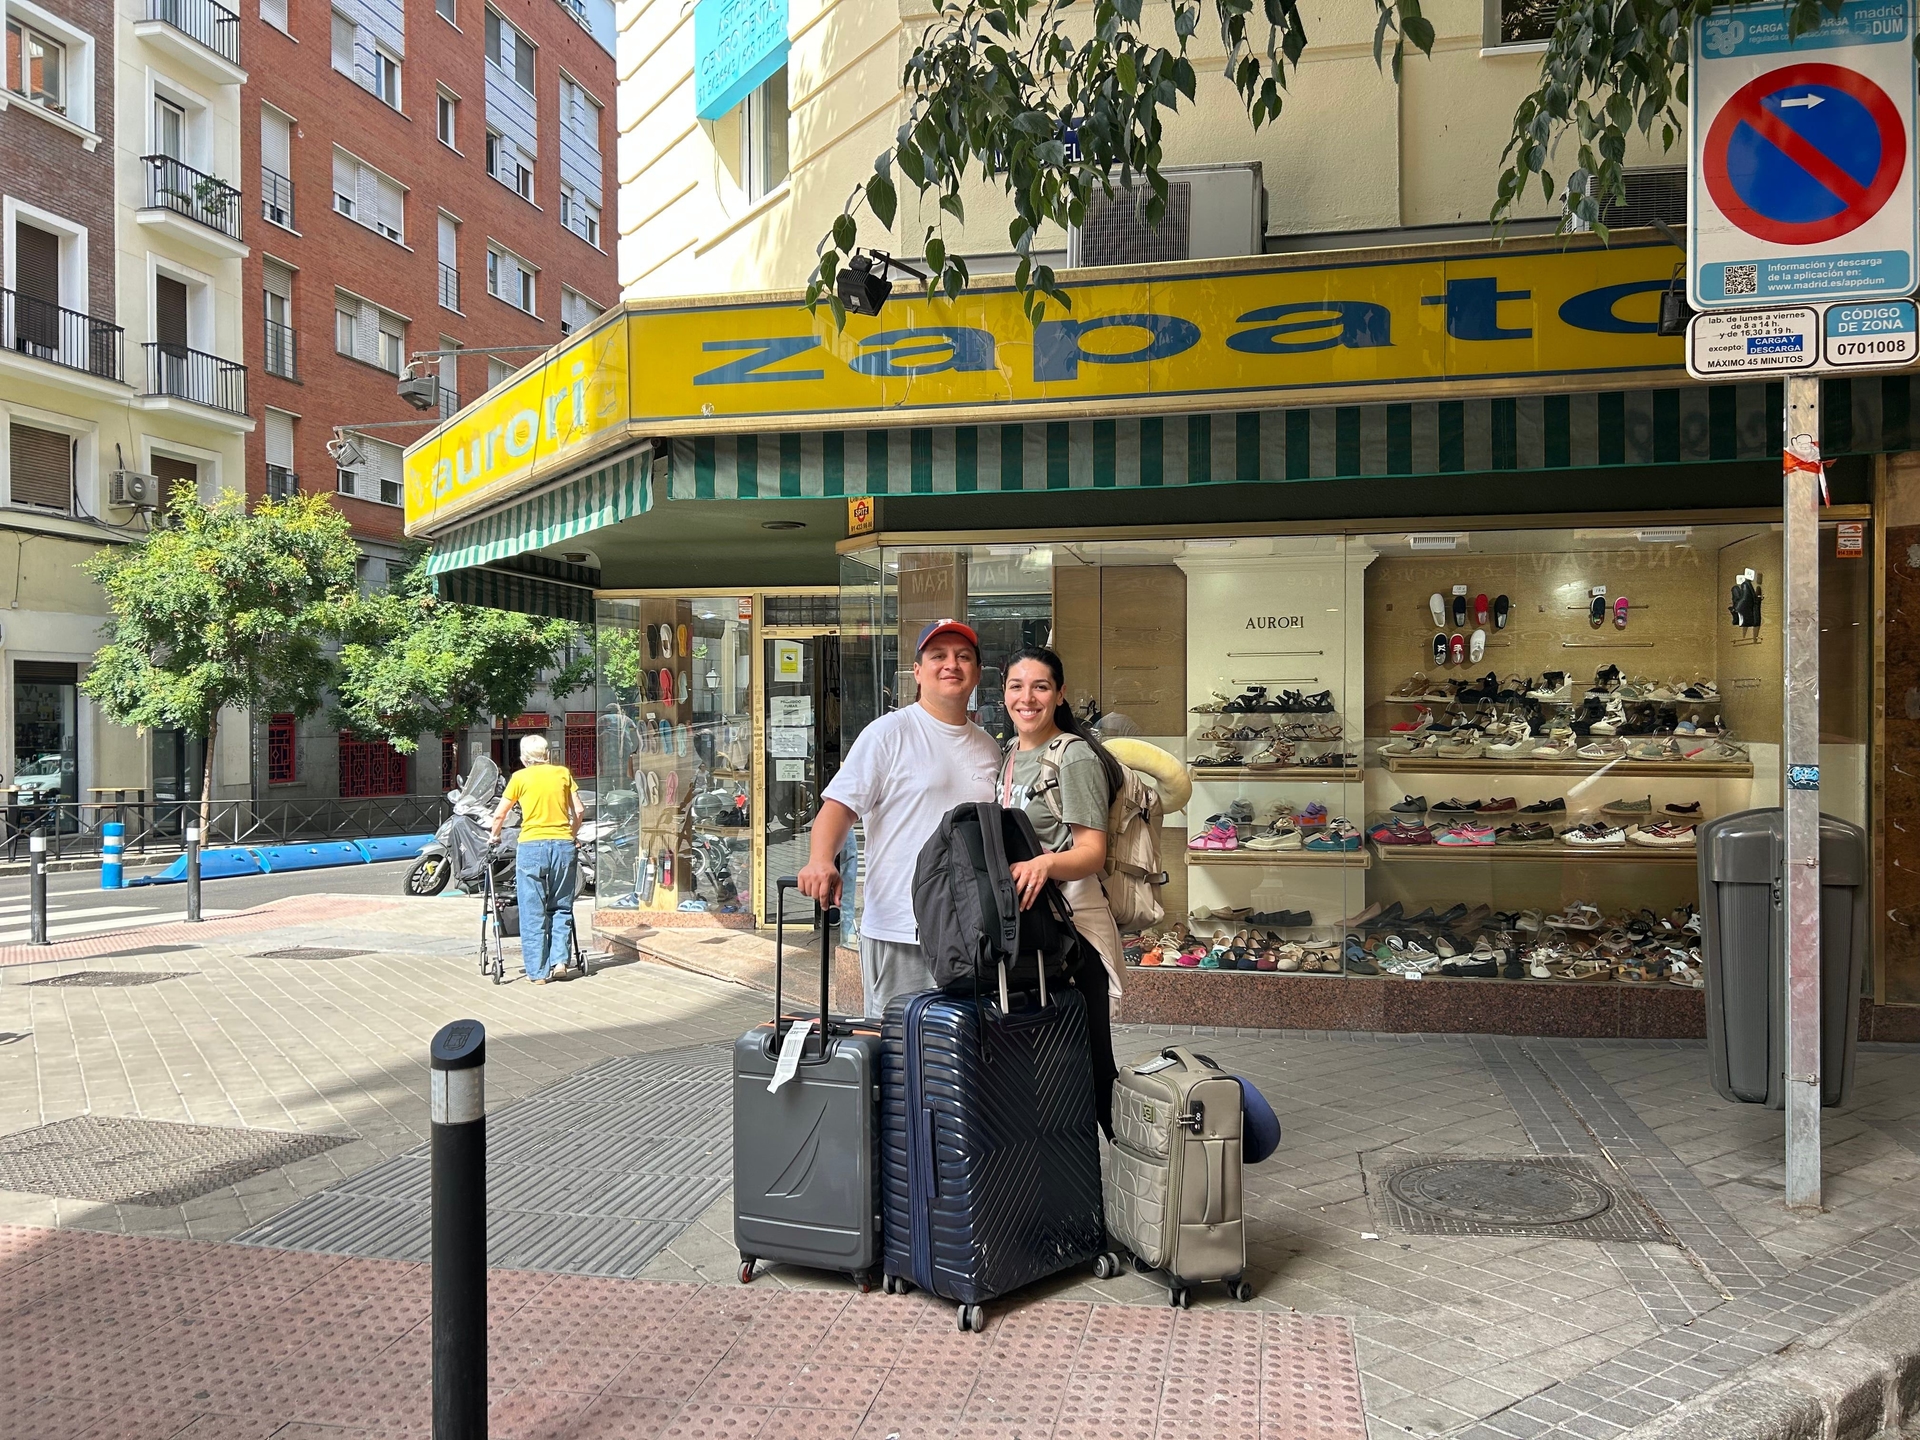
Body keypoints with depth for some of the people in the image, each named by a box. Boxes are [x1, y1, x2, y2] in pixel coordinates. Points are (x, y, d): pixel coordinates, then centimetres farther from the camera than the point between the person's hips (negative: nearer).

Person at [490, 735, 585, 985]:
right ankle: (560, 959, 4)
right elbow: (579, 811, 8)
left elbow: (499, 815, 6)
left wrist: (495, 837, 24)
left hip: (532, 845, -2)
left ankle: (538, 971, 5)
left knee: (533, 912, 4)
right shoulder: (563, 773, 9)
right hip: (563, 844, 2)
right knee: (561, 907, 15)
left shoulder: (520, 777, 3)